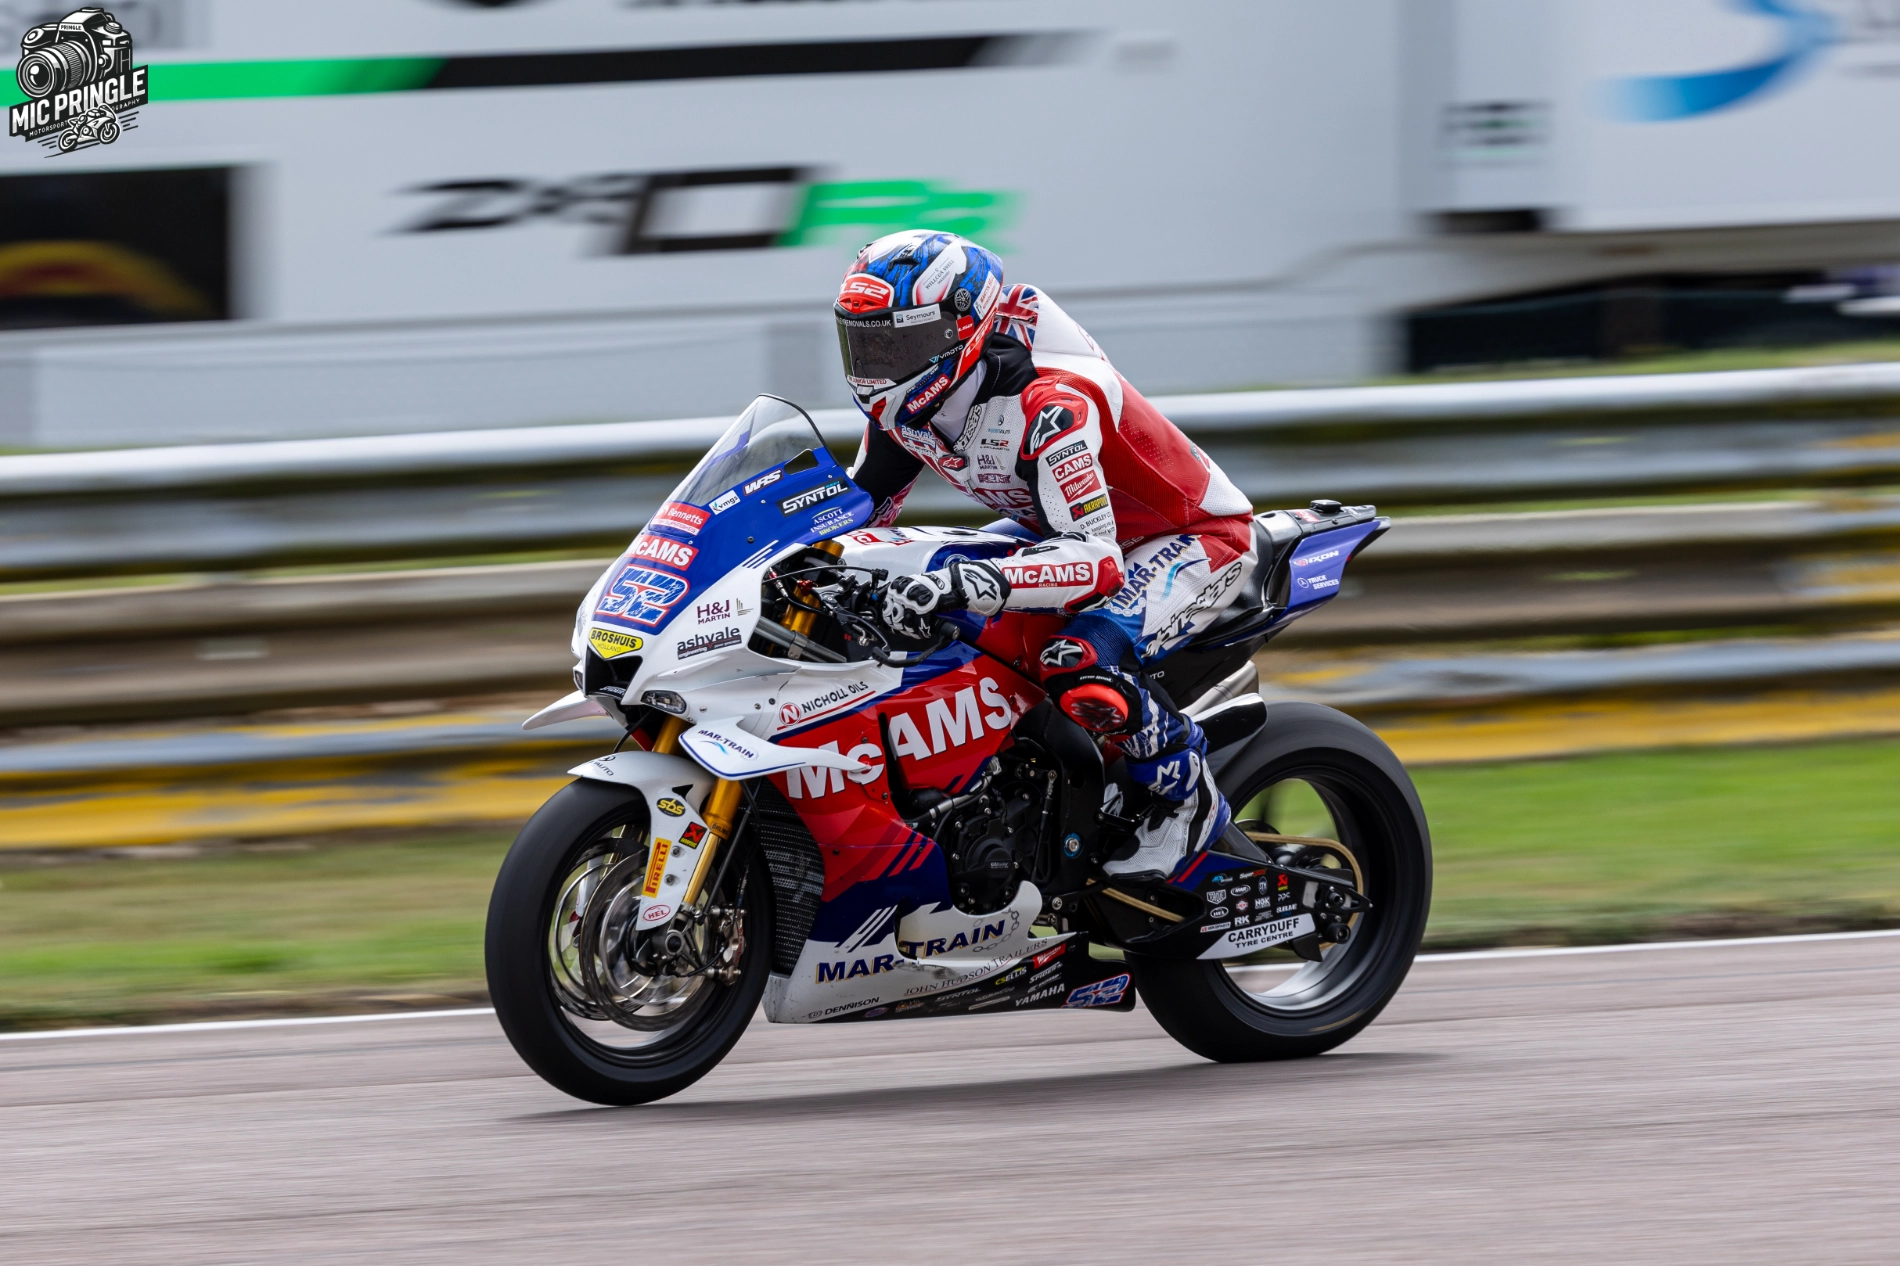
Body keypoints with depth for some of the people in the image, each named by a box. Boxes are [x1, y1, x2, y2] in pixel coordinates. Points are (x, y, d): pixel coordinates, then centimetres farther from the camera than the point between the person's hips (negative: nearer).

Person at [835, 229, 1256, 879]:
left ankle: (1189, 799, -13)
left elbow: (1097, 560, -44)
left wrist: (966, 585, -57)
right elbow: (862, 501, 9)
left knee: (1080, 665, -36)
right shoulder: (902, 401, -10)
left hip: (1197, 538, -9)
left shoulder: (1048, 404, -36)